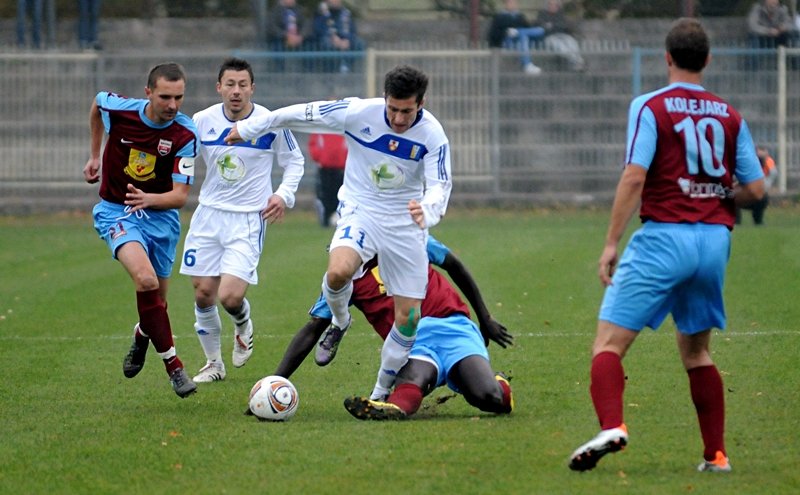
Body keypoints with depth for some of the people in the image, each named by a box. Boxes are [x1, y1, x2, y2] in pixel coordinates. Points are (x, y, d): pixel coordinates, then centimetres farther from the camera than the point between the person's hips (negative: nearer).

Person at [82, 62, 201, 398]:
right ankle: (173, 365, -20)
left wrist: (151, 199, -39)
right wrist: (95, 155, 16)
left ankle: (141, 338, 48)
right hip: (117, 211, -2)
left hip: (161, 216, 2)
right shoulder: (118, 109, -16)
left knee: (156, 300, 11)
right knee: (146, 279, -27)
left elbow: (180, 195, -19)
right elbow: (96, 102, 11)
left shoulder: (185, 135, -18)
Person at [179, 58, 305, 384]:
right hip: (209, 214, 3)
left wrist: (284, 195, -7)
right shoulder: (202, 122, -3)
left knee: (230, 296, -17)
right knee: (203, 293, 4)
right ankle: (213, 363, 25)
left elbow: (294, 161, 7)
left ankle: (243, 327, 21)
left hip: (249, 219, -3)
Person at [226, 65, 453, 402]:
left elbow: (439, 186, -22)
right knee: (338, 271, -33)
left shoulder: (433, 136, -15)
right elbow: (302, 114, -7)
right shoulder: (359, 113, -17)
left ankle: (381, 392, 19)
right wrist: (249, 129, 3)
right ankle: (339, 321, 2)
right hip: (360, 211, -1)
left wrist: (428, 209, -47)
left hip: (405, 223, 1)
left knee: (409, 317, -2)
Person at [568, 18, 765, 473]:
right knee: (696, 350, 19)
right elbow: (755, 188, 11)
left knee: (610, 342, -5)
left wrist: (612, 242, -10)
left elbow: (634, 177, -12)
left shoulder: (650, 107, -2)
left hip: (665, 235, -5)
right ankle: (716, 454, 14)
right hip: (715, 238, 5)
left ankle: (611, 427, -29)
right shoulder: (730, 116, 11)